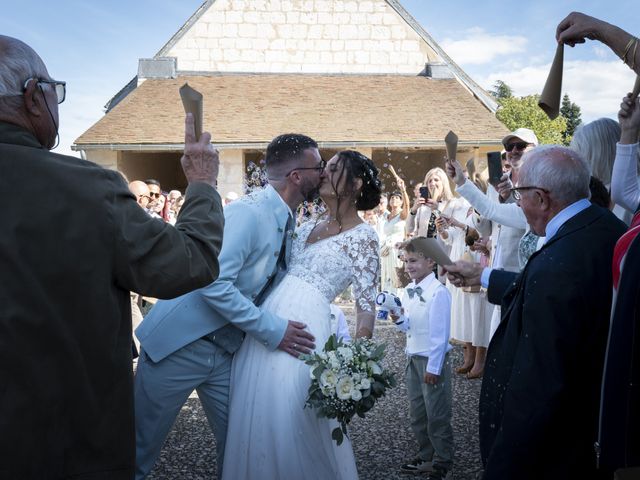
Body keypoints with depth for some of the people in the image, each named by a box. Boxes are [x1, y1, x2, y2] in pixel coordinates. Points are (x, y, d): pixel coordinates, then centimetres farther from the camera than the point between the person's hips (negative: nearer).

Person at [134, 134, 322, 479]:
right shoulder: (248, 213, -21)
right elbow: (214, 284, -29)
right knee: (139, 448, 5)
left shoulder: (287, 222, 7)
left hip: (226, 348, 8)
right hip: (180, 344, -8)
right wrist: (272, 330, -23)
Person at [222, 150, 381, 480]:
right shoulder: (309, 226, 17)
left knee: (292, 420, -2)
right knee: (255, 414, 13)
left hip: (302, 329, -7)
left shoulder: (362, 237, -2)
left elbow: (366, 304, -7)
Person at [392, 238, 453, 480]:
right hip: (413, 358, 8)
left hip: (432, 360, -8)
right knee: (417, 414, 17)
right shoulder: (408, 290, 5)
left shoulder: (438, 292, -20)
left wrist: (433, 367, -18)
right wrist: (399, 319, -8)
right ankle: (426, 457, 31)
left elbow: (440, 333, -19)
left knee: (437, 415, 4)